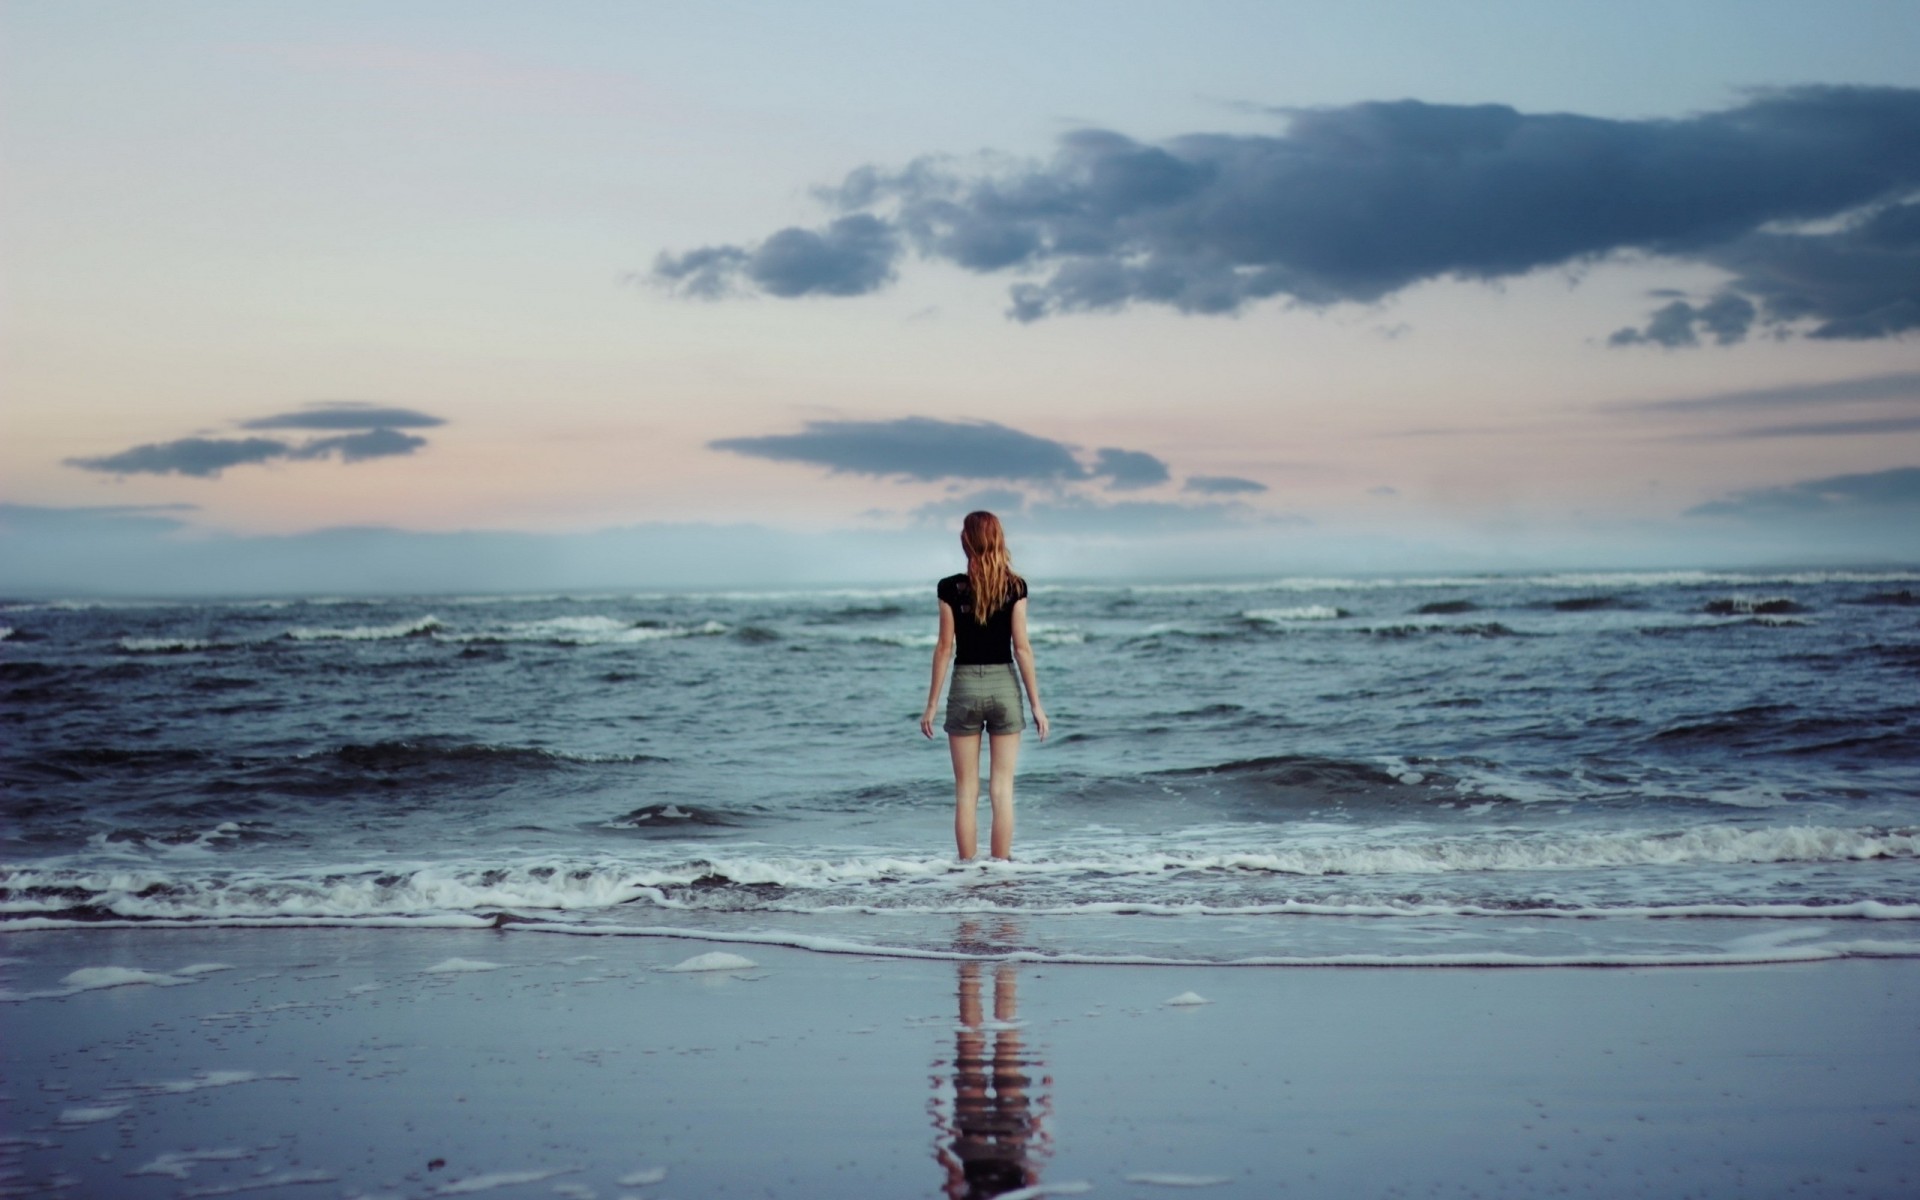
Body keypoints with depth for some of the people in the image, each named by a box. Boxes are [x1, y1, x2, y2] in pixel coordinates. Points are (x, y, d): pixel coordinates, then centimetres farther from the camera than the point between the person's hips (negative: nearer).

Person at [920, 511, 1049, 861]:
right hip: (1004, 685, 0)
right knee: (1002, 789, 5)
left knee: (966, 790, 6)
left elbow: (944, 648, -3)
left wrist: (932, 705, 3)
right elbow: (1021, 647, -4)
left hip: (965, 687, 0)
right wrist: (1036, 703, 2)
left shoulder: (950, 588, -5)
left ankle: (968, 867, 6)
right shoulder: (1014, 587, -4)